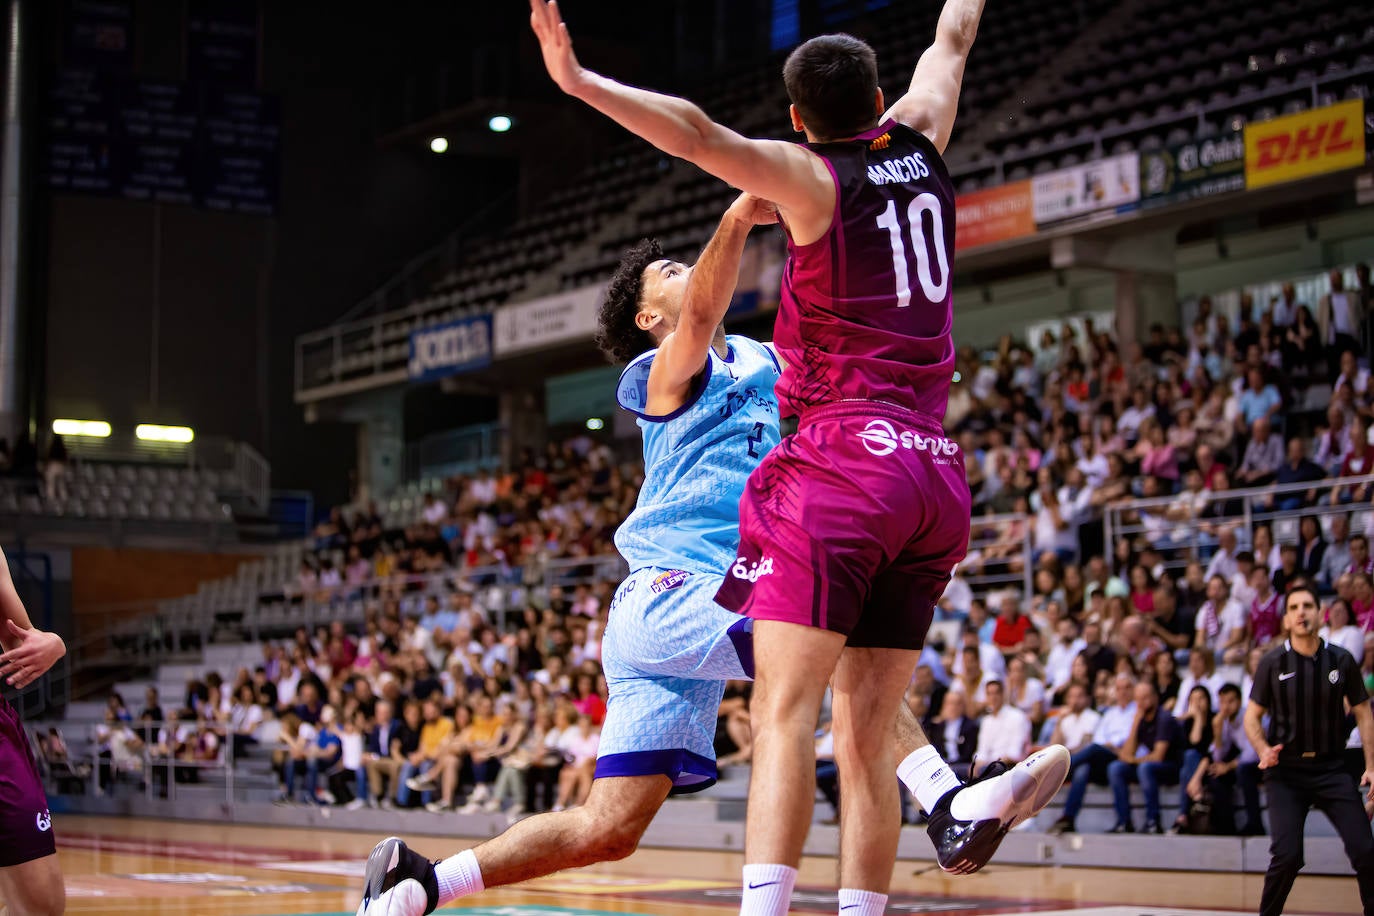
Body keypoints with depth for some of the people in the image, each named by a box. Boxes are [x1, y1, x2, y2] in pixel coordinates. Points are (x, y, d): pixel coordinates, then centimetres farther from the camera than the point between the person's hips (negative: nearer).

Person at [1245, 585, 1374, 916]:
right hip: (1286, 770, -1)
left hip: (1332, 768, 1)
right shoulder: (1273, 662, -1)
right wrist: (1264, 751, -14)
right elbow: (1252, 716, 5)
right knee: (1287, 855, -12)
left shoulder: (1341, 660, 2)